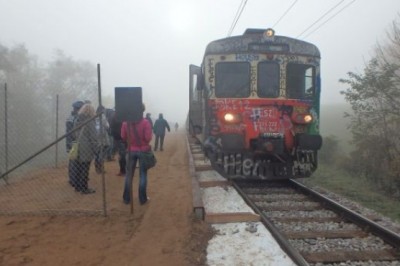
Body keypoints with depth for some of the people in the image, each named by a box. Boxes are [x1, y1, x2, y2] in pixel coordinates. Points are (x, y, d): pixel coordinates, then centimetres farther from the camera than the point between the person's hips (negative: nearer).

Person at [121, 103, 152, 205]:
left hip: (131, 151, 2)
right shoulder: (145, 122, -14)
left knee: (129, 175, 13)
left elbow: (123, 137, 2)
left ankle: (126, 198, 20)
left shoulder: (125, 122, -5)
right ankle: (142, 199, 13)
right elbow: (148, 138, -15)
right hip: (143, 151, -2)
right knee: (143, 175, 7)